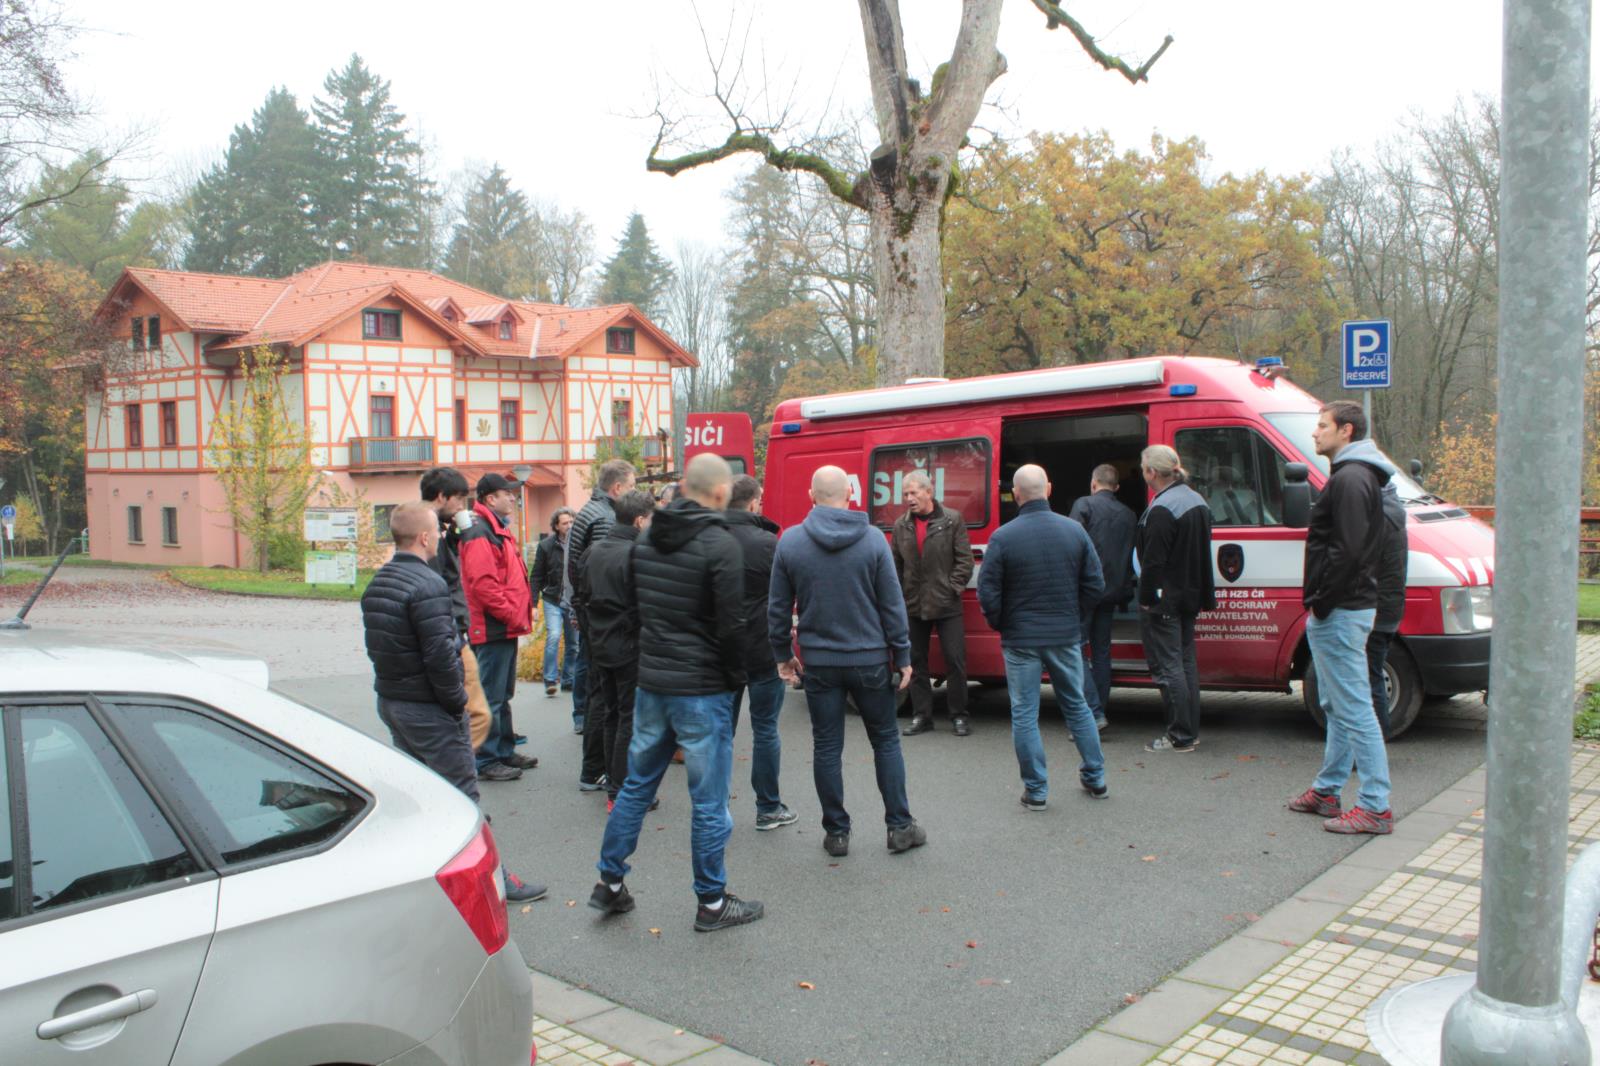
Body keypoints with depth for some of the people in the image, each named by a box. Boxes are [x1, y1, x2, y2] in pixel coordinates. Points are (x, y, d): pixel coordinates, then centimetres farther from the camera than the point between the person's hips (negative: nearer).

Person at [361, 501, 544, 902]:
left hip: (389, 700, 9)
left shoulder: (377, 583, 9)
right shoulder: (428, 586, -21)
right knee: (461, 793, -1)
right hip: (428, 709, -9)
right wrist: (457, 701, -13)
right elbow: (440, 654, -24)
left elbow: (376, 645, 14)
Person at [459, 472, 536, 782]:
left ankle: (505, 752, 29)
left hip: (506, 628, 11)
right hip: (493, 629, -11)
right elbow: (482, 584, -24)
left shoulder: (499, 530, 17)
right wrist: (513, 616, -20)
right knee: (491, 698, -4)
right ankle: (487, 762, 3)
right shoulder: (479, 534, -16)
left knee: (503, 695, 18)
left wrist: (522, 614, 13)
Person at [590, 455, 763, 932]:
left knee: (636, 785, 19)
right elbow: (730, 624, -17)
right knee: (709, 800, 5)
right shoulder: (719, 544, -16)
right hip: (702, 690, -7)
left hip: (650, 682, 7)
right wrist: (735, 676, -2)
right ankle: (711, 902, 16)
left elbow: (638, 606, 13)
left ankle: (609, 883, 27)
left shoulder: (646, 540, 6)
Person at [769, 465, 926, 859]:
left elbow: (778, 607, 2)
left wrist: (783, 654, 13)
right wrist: (902, 657, 3)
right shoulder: (872, 539, -8)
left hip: (818, 661, 1)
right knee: (886, 739, 12)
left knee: (826, 747, 9)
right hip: (869, 659, -1)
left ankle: (836, 832, 16)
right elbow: (892, 605, -5)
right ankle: (900, 827, 16)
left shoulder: (790, 541, -3)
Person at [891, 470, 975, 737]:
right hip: (913, 606, 4)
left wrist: (952, 588, -9)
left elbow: (964, 560, -3)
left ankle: (958, 716, 11)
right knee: (916, 662, 9)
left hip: (946, 605, -3)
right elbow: (896, 565, 10)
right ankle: (921, 716, 19)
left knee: (955, 660, -1)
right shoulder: (901, 525, 7)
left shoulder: (952, 520, -3)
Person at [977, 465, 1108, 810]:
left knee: (1024, 715, 7)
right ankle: (1095, 779, 30)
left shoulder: (1003, 537, -14)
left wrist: (1000, 625, 5)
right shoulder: (1074, 530, -3)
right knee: (1076, 706, 20)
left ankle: (1036, 791, 11)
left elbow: (987, 594, -13)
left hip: (1021, 640, -3)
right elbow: (1095, 587, 1)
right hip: (1066, 636, 4)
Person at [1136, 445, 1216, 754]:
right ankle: (1191, 731, 22)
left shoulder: (1161, 510, -21)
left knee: (1167, 667, -4)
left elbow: (1154, 561, -22)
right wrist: (1204, 595, 23)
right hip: (1189, 597, 10)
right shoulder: (1196, 500, 12)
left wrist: (1146, 598, -14)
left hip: (1163, 601, -10)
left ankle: (1180, 737, -1)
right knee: (1185, 662, 16)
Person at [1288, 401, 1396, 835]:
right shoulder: (1353, 475, 18)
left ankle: (1375, 807, -3)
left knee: (1354, 709, -7)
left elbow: (1347, 550, -24)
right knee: (1338, 707, 16)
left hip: (1340, 614, -11)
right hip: (1341, 610, 11)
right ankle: (1327, 791, 26)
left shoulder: (1350, 479, -15)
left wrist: (1321, 601, -17)